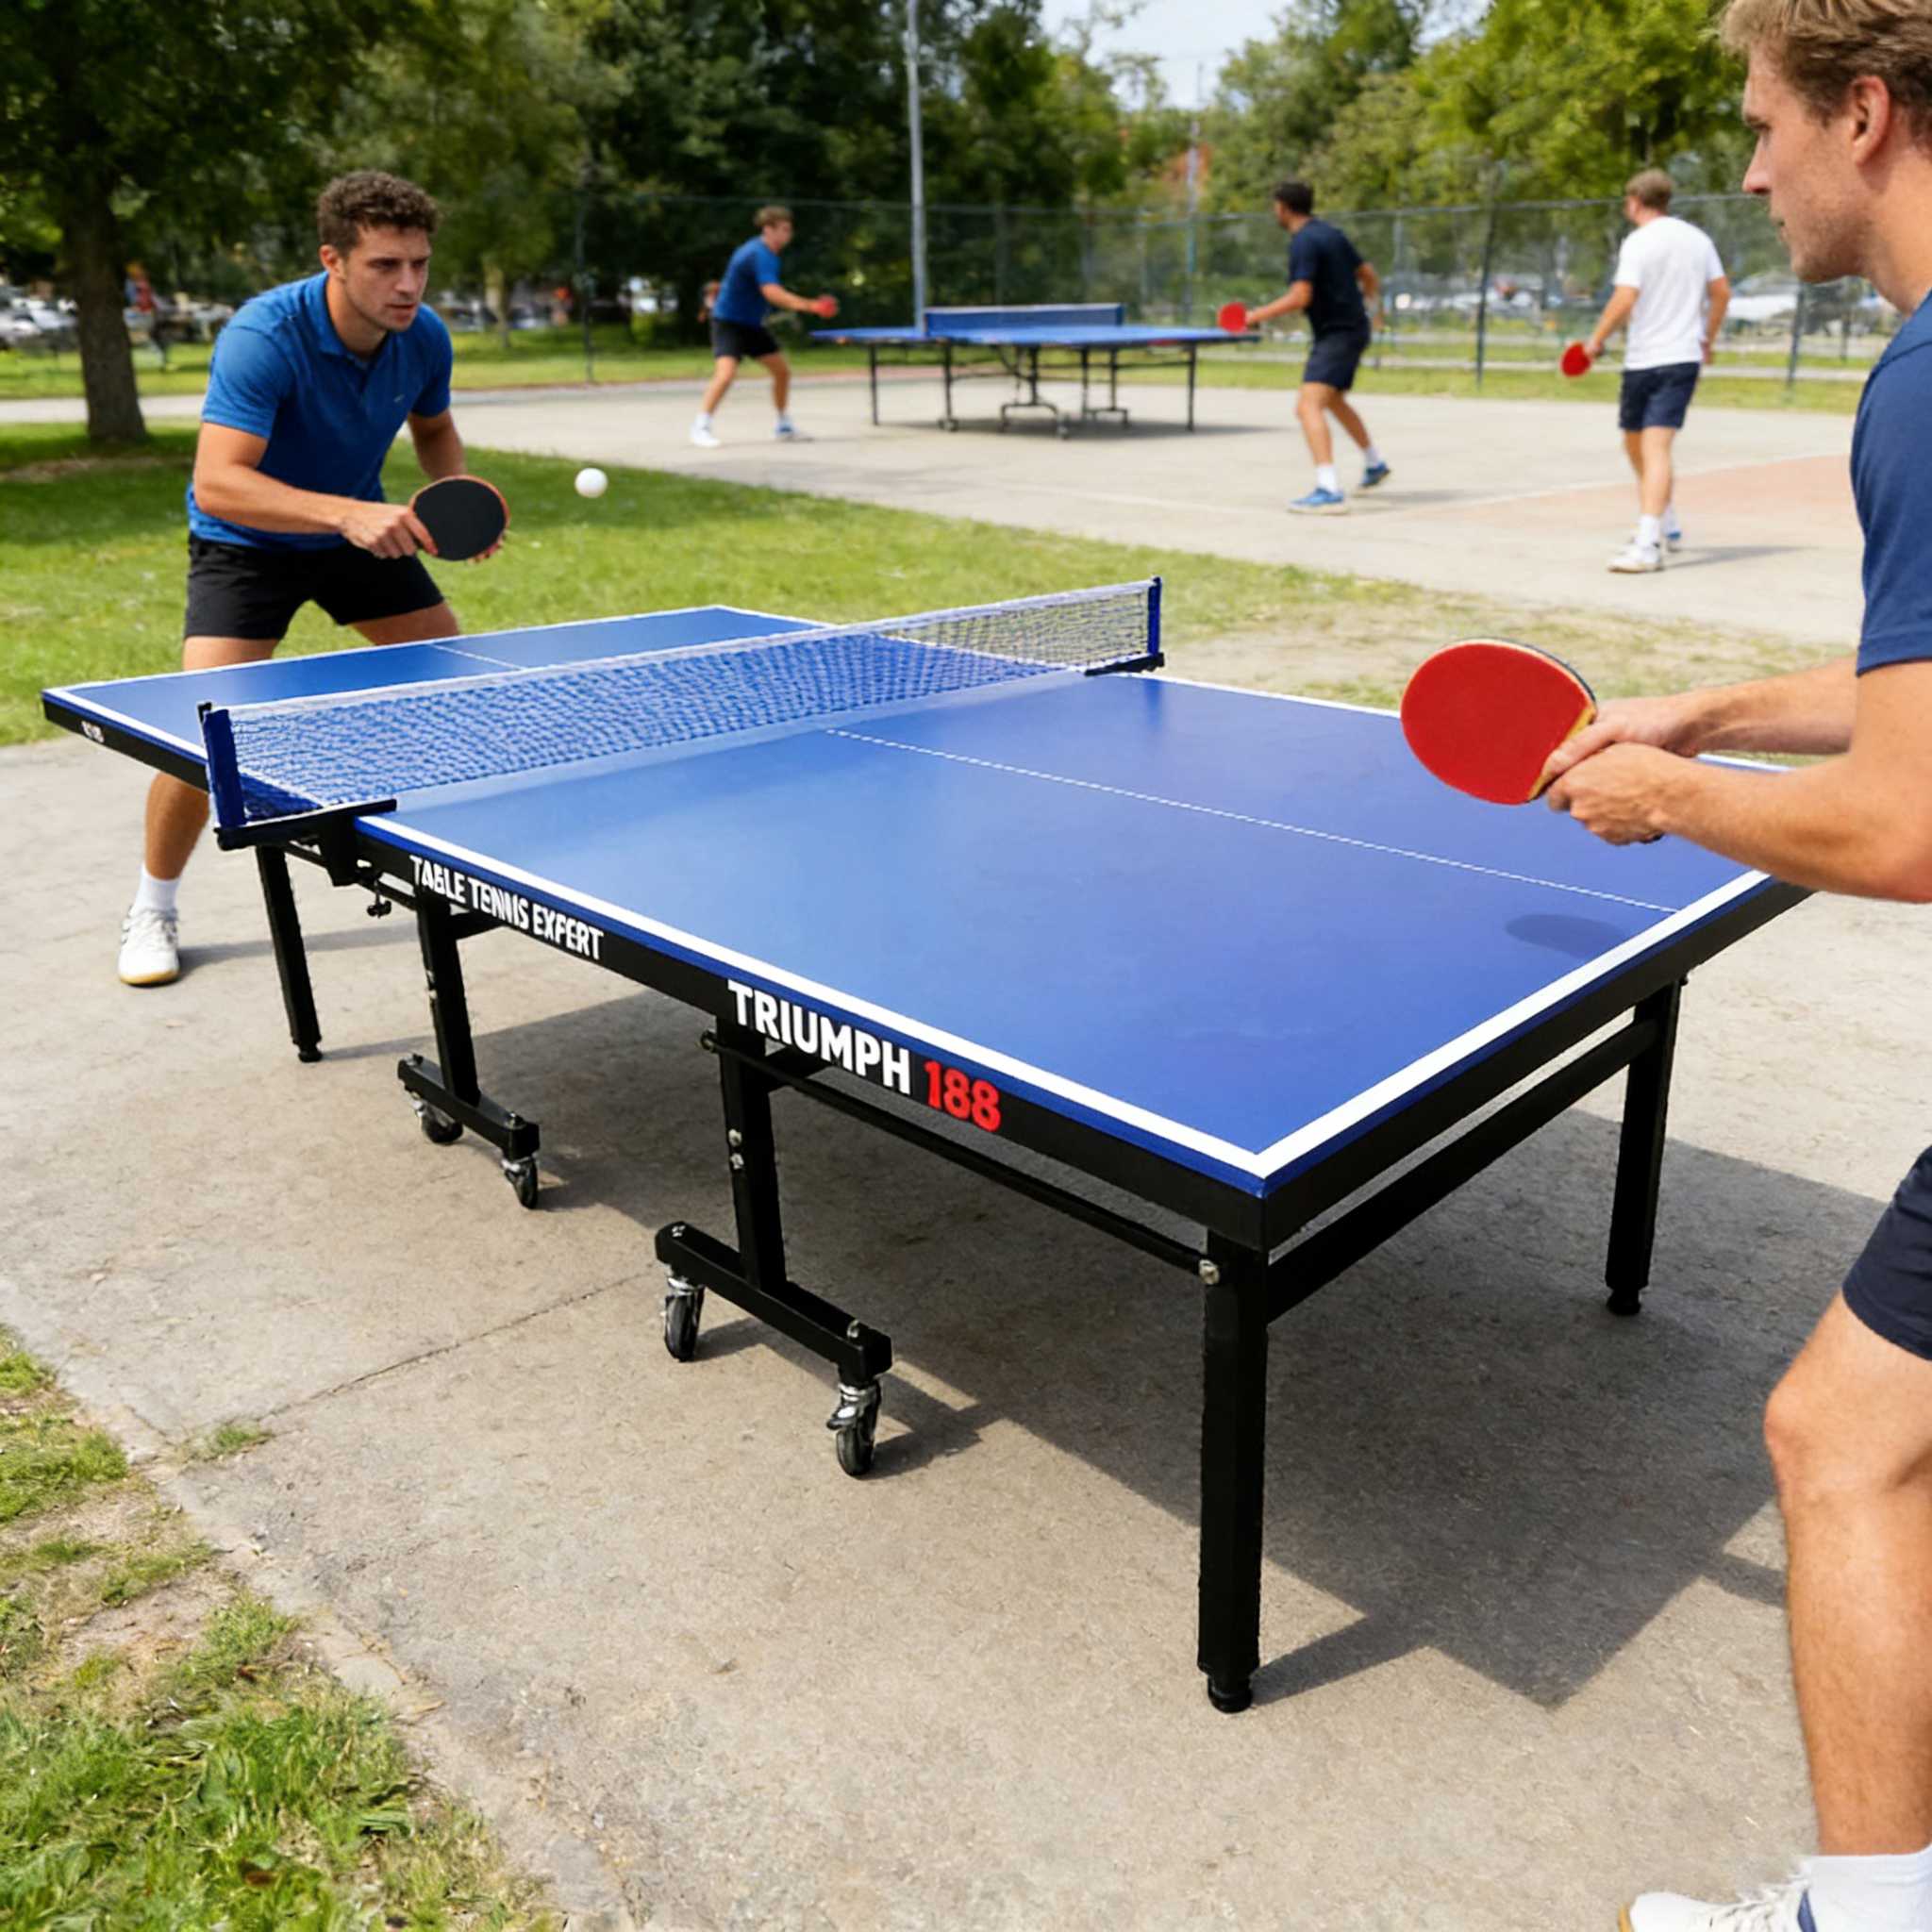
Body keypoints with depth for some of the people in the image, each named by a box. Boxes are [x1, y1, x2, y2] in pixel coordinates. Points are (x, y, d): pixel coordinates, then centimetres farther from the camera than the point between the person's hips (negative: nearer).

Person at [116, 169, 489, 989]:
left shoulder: (425, 337, -13)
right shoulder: (262, 337, -31)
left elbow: (434, 430, 9)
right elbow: (216, 483, -39)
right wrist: (346, 512, -50)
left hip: (362, 529, 6)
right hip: (246, 543, -5)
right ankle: (153, 907, 5)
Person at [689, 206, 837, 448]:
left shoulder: (767, 252, 6)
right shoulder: (760, 254, -25)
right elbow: (772, 293, -39)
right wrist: (809, 305, -45)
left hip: (752, 323, 10)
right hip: (729, 321, -10)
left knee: (782, 371, 8)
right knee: (726, 372, -26)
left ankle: (783, 425, 24)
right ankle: (700, 427, -17)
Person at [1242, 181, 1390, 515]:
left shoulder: (1303, 242, -16)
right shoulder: (1330, 233, 11)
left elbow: (1300, 297, -26)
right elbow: (1368, 276, 18)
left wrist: (1256, 315, -19)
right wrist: (1371, 306, 36)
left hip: (1336, 334, -10)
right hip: (1354, 327, 10)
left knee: (1309, 405, -21)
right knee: (1334, 401, 29)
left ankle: (1329, 492, -36)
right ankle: (1374, 465, 48)